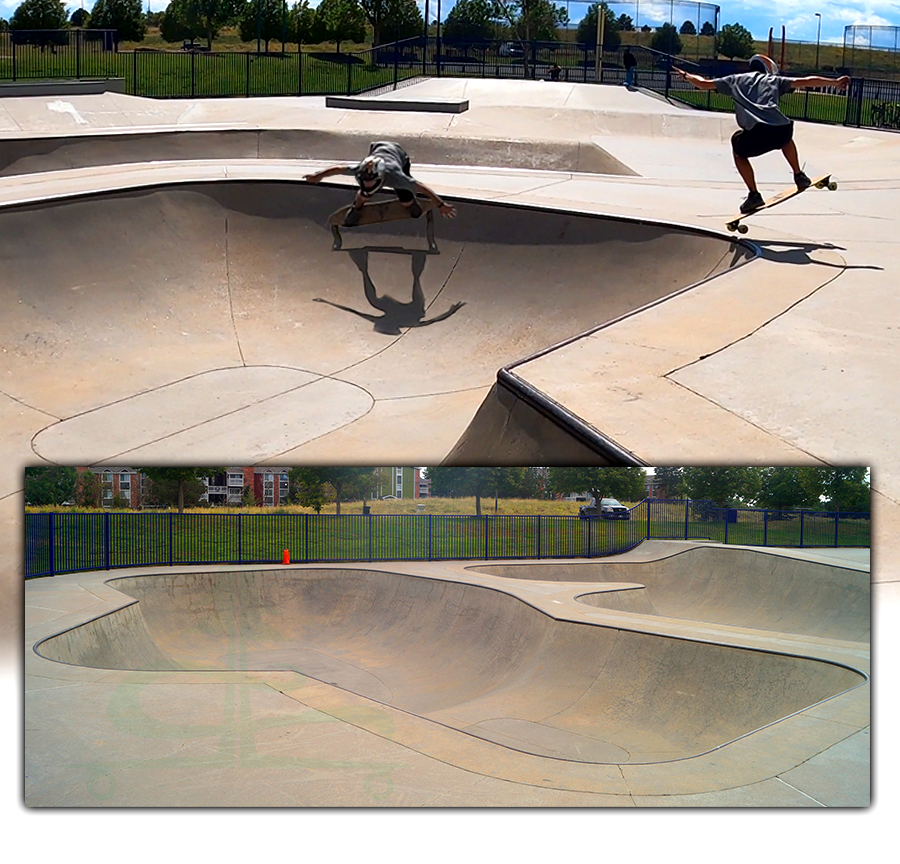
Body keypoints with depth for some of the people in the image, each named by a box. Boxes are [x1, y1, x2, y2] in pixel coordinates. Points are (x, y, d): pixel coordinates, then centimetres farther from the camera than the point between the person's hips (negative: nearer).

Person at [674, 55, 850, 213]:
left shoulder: (735, 80, 28)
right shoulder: (773, 80, 28)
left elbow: (703, 84, 33)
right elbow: (806, 81, 21)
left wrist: (686, 75, 51)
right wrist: (835, 82, 26)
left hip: (755, 134, -2)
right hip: (781, 130, 2)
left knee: (739, 151, 33)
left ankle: (753, 194, 20)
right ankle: (799, 176, 41)